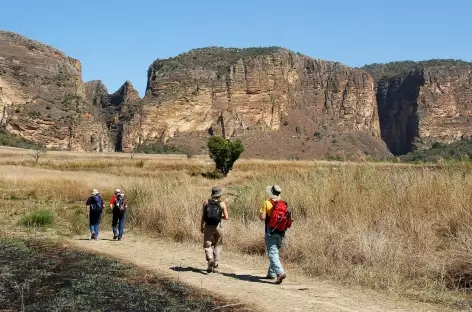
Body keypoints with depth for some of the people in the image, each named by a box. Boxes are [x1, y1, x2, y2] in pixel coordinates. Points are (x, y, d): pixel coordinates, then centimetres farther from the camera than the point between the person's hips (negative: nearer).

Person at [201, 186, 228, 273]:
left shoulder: (206, 202, 1)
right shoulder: (222, 203, -3)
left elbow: (203, 216, -2)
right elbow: (226, 217, -6)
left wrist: (201, 226, 7)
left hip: (208, 226, 0)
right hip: (217, 226, 0)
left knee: (207, 245, 10)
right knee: (218, 246, 13)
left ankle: (210, 259, -17)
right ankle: (215, 266, 12)